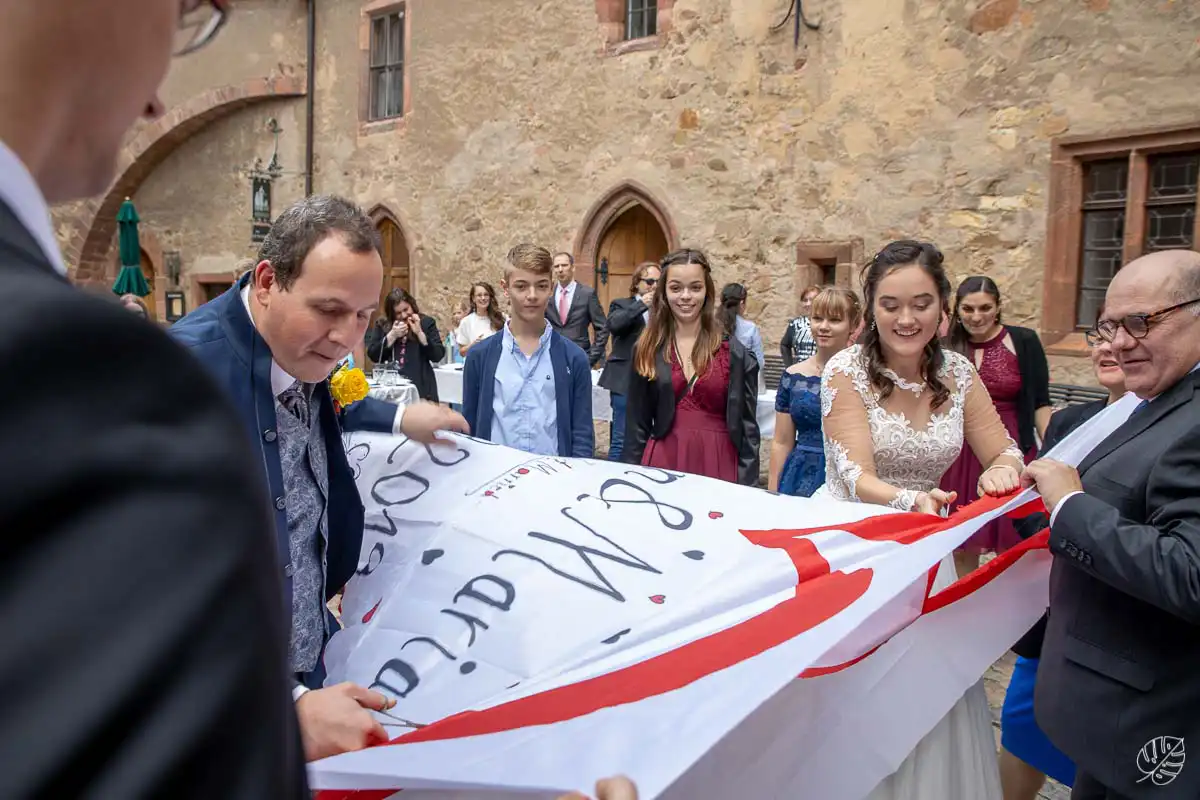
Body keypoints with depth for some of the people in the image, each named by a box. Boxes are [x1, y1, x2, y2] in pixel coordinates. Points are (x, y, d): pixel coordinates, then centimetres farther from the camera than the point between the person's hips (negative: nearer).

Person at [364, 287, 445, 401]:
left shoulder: (426, 322, 4)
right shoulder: (382, 325, 9)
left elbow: (438, 356, -4)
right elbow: (372, 355, 0)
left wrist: (419, 333, -12)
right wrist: (392, 335, -8)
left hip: (420, 387, -1)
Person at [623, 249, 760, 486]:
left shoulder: (734, 352, 0)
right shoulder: (647, 350, 3)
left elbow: (748, 426, 1)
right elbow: (636, 426, 6)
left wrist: (746, 486, -5)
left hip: (717, 464, -1)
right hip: (663, 461, 1)